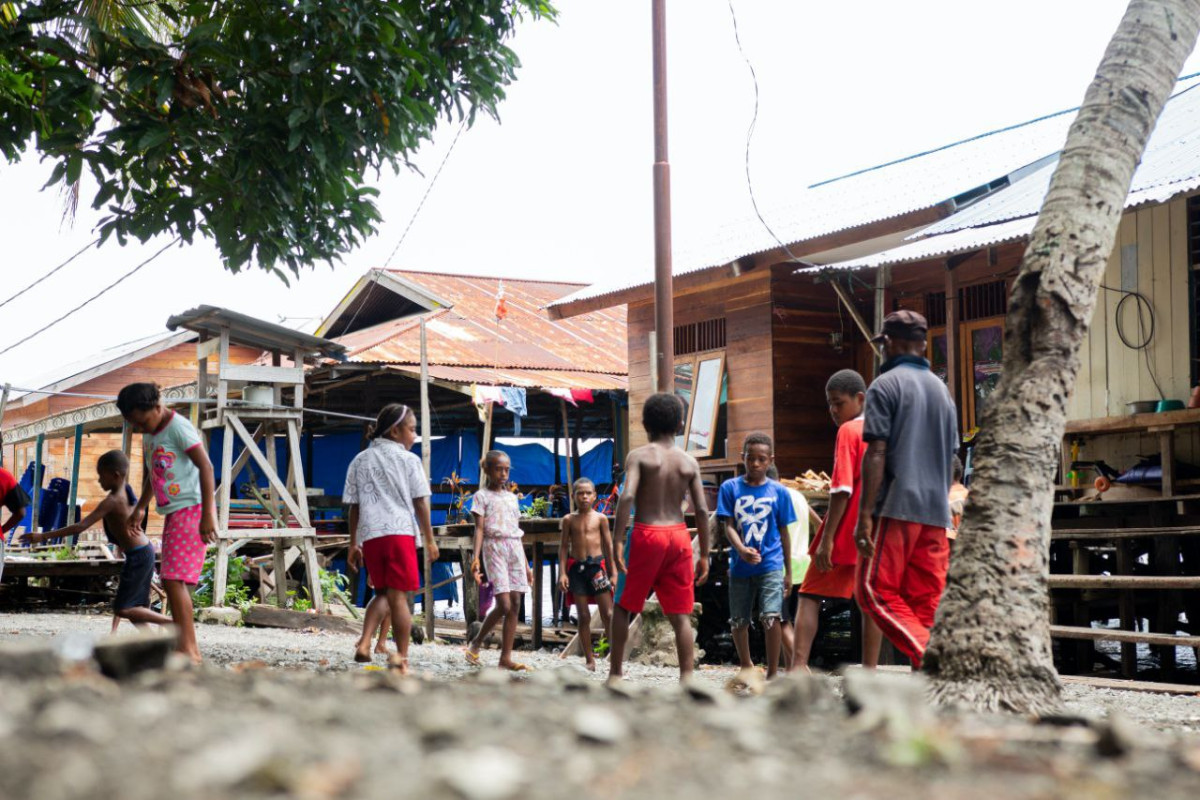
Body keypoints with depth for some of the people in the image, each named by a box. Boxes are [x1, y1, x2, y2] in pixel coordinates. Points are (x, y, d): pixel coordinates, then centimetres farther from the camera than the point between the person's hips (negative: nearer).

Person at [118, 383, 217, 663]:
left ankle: (188, 648, -17)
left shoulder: (178, 427, -14)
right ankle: (188, 649, 12)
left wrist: (208, 514, -23)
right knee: (172, 581, 8)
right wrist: (139, 509, 25)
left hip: (191, 510, -10)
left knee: (174, 579, -16)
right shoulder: (150, 435, 13)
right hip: (173, 513, 10)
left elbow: (206, 467, -19)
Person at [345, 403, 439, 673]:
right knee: (399, 597, 1)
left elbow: (353, 507, 13)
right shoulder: (409, 460, 3)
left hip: (370, 535, 4)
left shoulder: (360, 461, 14)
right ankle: (401, 658, 1)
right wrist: (430, 539, 8)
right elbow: (420, 503, 2)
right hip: (401, 532, -4)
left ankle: (364, 643, -4)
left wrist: (353, 544, 18)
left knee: (383, 593, 16)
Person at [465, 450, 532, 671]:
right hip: (494, 547, -6)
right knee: (504, 605, -15)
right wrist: (475, 558, -19)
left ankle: (506, 658, -2)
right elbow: (479, 529, -6)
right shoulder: (482, 496, 3)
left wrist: (526, 564, 17)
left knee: (515, 604, -3)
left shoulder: (512, 498, 18)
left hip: (515, 550, 6)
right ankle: (476, 643, 5)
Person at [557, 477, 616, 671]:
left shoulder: (600, 518, 4)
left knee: (608, 614, -5)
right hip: (577, 567, 1)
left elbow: (608, 545, 6)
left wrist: (613, 572, 3)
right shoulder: (569, 520, 6)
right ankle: (590, 659, 11)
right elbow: (564, 547, 7)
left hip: (597, 564, -1)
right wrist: (563, 573, -1)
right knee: (583, 616, 4)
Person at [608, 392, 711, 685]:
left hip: (646, 533, -3)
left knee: (623, 608, 11)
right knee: (680, 614, 5)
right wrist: (704, 555, 7)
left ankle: (615, 674, 12)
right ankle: (686, 679, -1)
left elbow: (627, 496, -18)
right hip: (679, 535, 3)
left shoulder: (639, 455, -3)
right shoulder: (689, 462, 6)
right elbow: (702, 510, 2)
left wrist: (617, 542, -17)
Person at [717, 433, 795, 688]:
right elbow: (729, 526, -5)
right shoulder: (730, 488, 0)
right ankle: (746, 667, 37)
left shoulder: (778, 491, 1)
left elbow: (783, 532, 7)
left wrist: (788, 570, 10)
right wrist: (741, 549, -24)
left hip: (770, 564, -2)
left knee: (771, 617, -17)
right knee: (738, 621, 12)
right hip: (740, 565, 2)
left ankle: (772, 674, -6)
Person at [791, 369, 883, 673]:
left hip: (846, 534, -6)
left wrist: (826, 538, -17)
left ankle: (799, 665, -11)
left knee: (810, 596, -1)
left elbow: (842, 489, -16)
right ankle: (869, 671, 6)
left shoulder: (848, 431, -10)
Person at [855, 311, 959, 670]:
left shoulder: (886, 385, -3)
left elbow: (876, 453, -11)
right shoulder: (942, 390, 17)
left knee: (876, 590, -2)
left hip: (895, 507, -6)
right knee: (926, 602, 6)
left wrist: (865, 513, -12)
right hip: (936, 512, 6)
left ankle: (928, 654, -21)